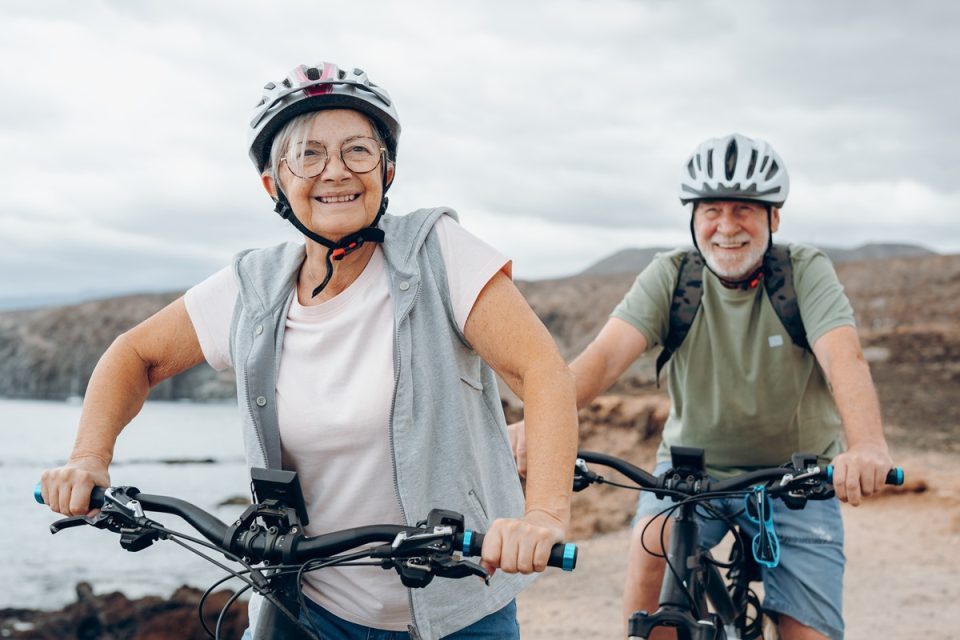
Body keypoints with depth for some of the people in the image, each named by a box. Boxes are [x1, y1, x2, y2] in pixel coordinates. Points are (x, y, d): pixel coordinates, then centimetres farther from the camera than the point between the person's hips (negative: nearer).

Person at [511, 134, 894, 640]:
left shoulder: (806, 272, -13)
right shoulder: (671, 276, -10)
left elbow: (843, 358, -30)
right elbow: (606, 353, -25)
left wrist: (867, 446, -51)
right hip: (693, 466, 0)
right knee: (653, 546, -29)